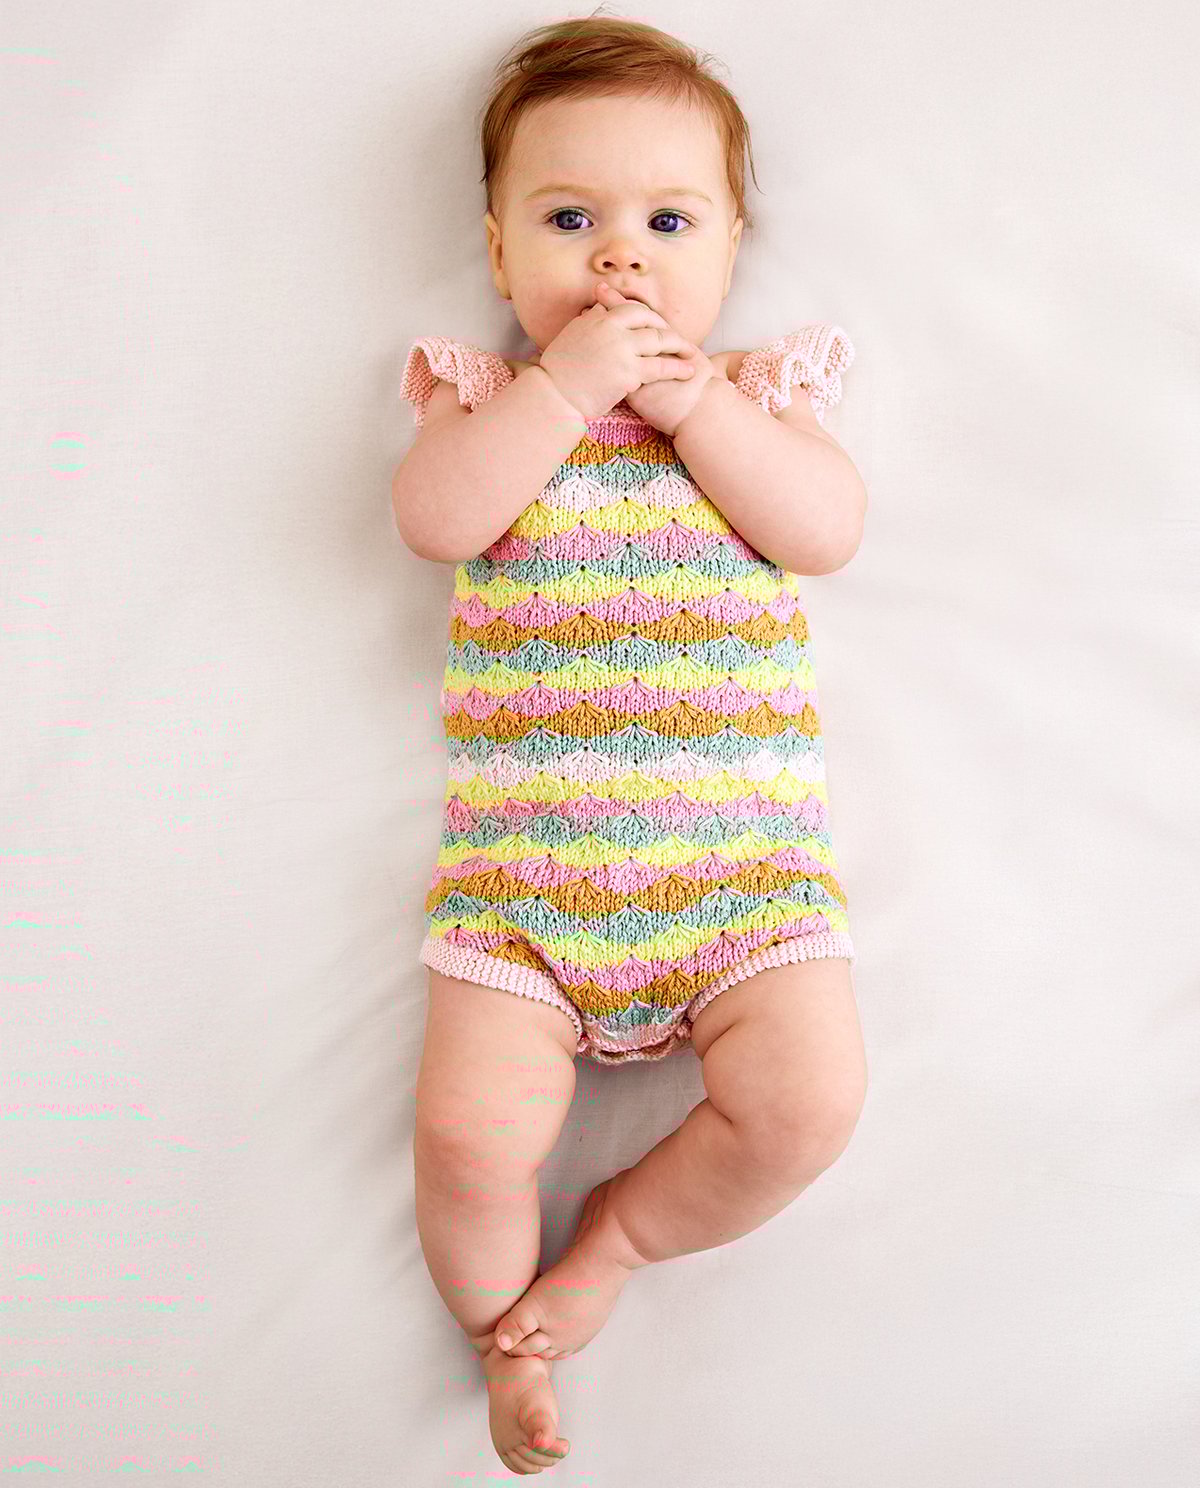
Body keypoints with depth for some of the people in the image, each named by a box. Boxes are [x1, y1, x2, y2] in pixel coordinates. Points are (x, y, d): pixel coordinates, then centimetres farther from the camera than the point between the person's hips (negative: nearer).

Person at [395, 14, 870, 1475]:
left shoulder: (761, 386, 13)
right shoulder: (486, 391, 10)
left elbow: (829, 529, -4)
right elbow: (435, 516, -10)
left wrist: (688, 399, -9)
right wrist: (569, 382, -14)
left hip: (739, 847, 1)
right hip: (523, 855, -1)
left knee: (806, 1099, -14)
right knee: (469, 1130, -12)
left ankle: (618, 1235, 15)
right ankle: (507, 1339, 19)